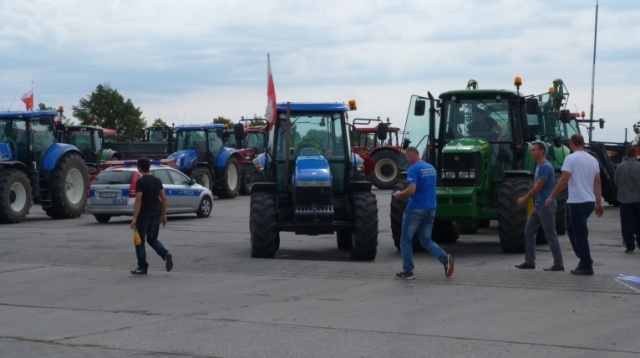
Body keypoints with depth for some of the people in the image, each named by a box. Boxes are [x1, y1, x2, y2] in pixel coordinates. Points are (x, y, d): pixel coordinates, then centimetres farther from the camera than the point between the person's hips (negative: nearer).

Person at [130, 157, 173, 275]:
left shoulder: (140, 182, -11)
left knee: (140, 241, 6)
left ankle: (142, 267, 8)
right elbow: (164, 199, 9)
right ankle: (166, 255, -8)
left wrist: (134, 218, -16)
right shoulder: (157, 181, 8)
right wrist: (163, 215, 16)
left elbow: (138, 201, -17)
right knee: (152, 239, 17)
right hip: (156, 214, 6)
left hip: (144, 215, -6)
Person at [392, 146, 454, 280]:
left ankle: (408, 271, 8)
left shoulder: (413, 169, -15)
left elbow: (411, 190, -25)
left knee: (406, 240, 6)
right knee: (426, 240, 14)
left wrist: (400, 195, -6)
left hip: (416, 209, -7)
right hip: (430, 209, 7)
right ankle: (445, 258, -9)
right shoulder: (431, 168, 12)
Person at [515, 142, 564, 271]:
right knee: (529, 232, 10)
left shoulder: (545, 167, -17)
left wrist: (524, 199, -10)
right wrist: (526, 198, 16)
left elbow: (538, 187, -18)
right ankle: (529, 261, 14)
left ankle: (558, 264, 0)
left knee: (551, 235, -5)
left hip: (546, 206, -10)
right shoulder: (539, 166, 13)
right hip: (539, 206, 10)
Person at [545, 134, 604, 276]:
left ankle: (586, 266, 1)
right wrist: (599, 203, 15)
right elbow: (598, 182, 11)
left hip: (578, 202, -8)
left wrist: (551, 197, -10)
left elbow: (564, 180, -17)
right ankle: (584, 260, 18)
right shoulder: (593, 159, 11)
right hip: (590, 201, 8)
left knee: (580, 234, -2)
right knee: (572, 229, 20)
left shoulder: (571, 158, -11)